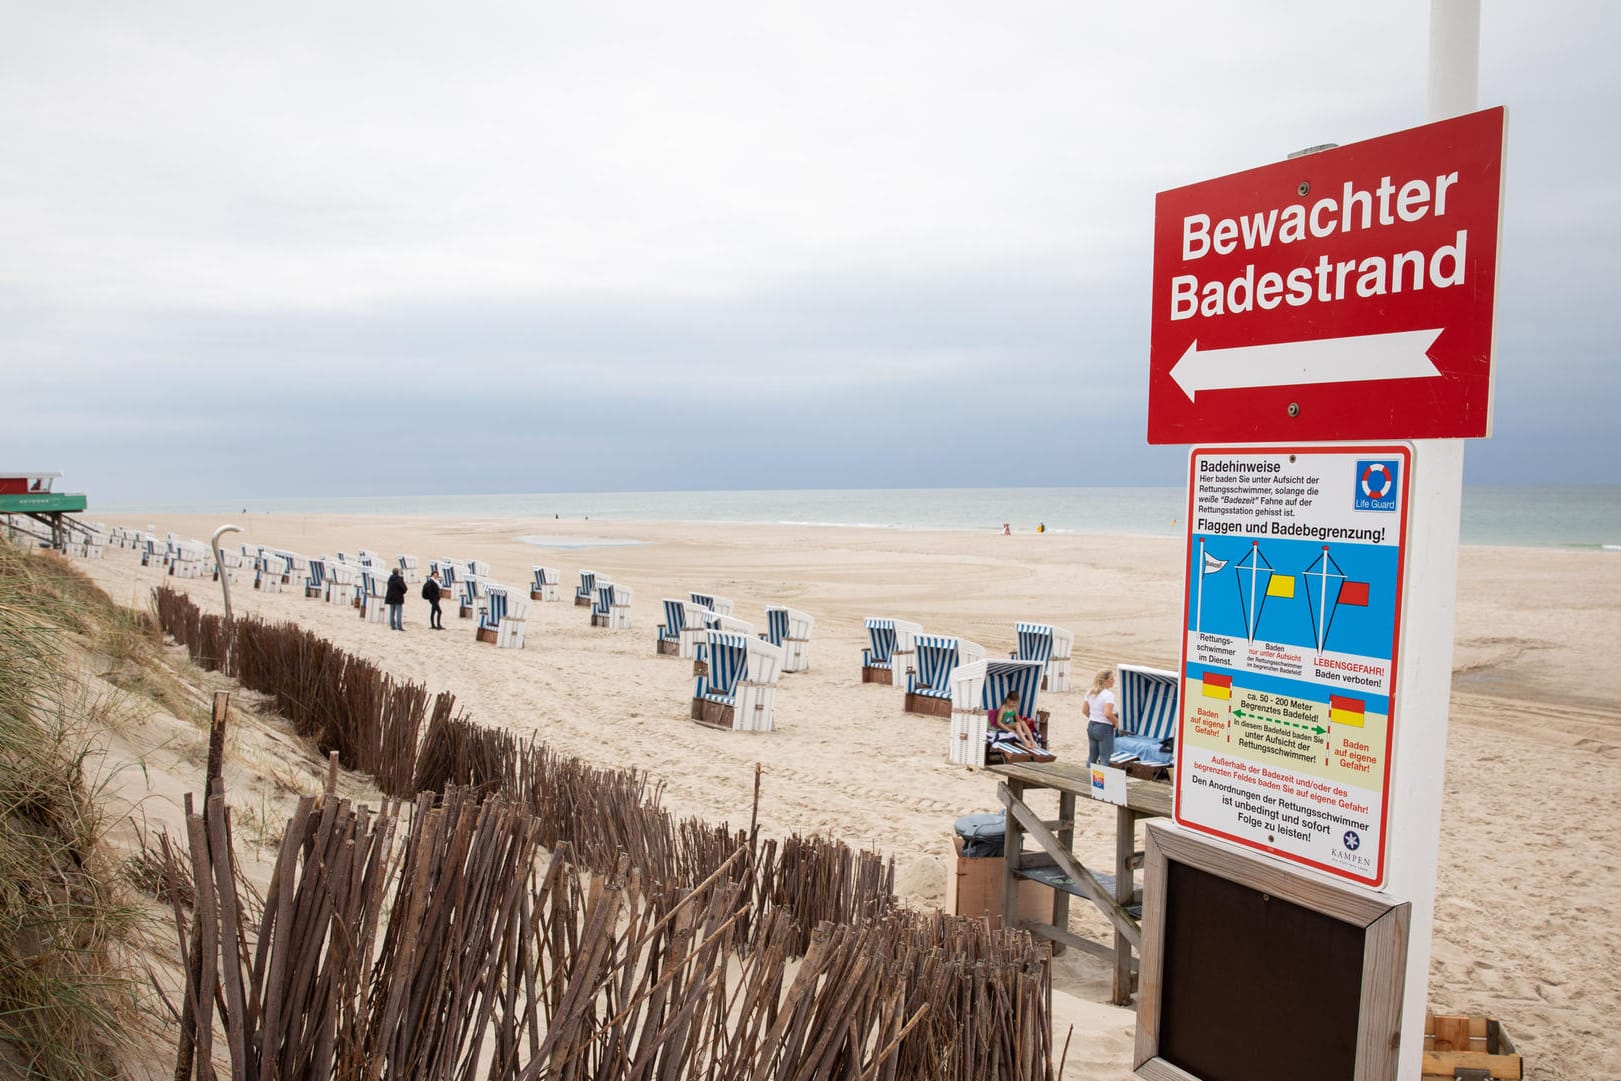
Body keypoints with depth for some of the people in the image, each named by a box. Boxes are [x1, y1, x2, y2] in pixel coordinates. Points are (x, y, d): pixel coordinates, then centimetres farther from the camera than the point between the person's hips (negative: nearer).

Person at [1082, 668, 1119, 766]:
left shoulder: (1090, 693, 6)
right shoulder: (1108, 694, -17)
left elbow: (1084, 711, 11)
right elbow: (1108, 714, -26)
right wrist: (1116, 722, -9)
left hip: (1091, 726, 8)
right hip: (1104, 728, -8)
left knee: (1091, 758, 16)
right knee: (1104, 759, -1)